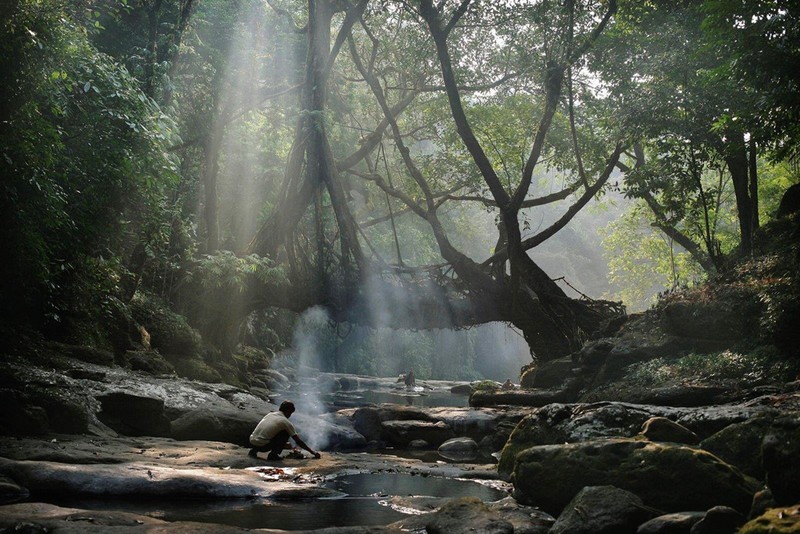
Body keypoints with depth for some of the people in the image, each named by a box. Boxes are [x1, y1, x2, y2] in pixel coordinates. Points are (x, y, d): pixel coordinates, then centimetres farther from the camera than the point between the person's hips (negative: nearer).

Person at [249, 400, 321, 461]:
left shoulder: (269, 414, 17)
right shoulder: (286, 422, -1)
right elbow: (298, 441, 3)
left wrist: (283, 443, 42)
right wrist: (312, 451, 12)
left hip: (252, 442, 6)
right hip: (262, 445, -6)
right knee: (286, 433, 6)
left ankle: (254, 451, 20)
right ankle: (273, 454, 1)